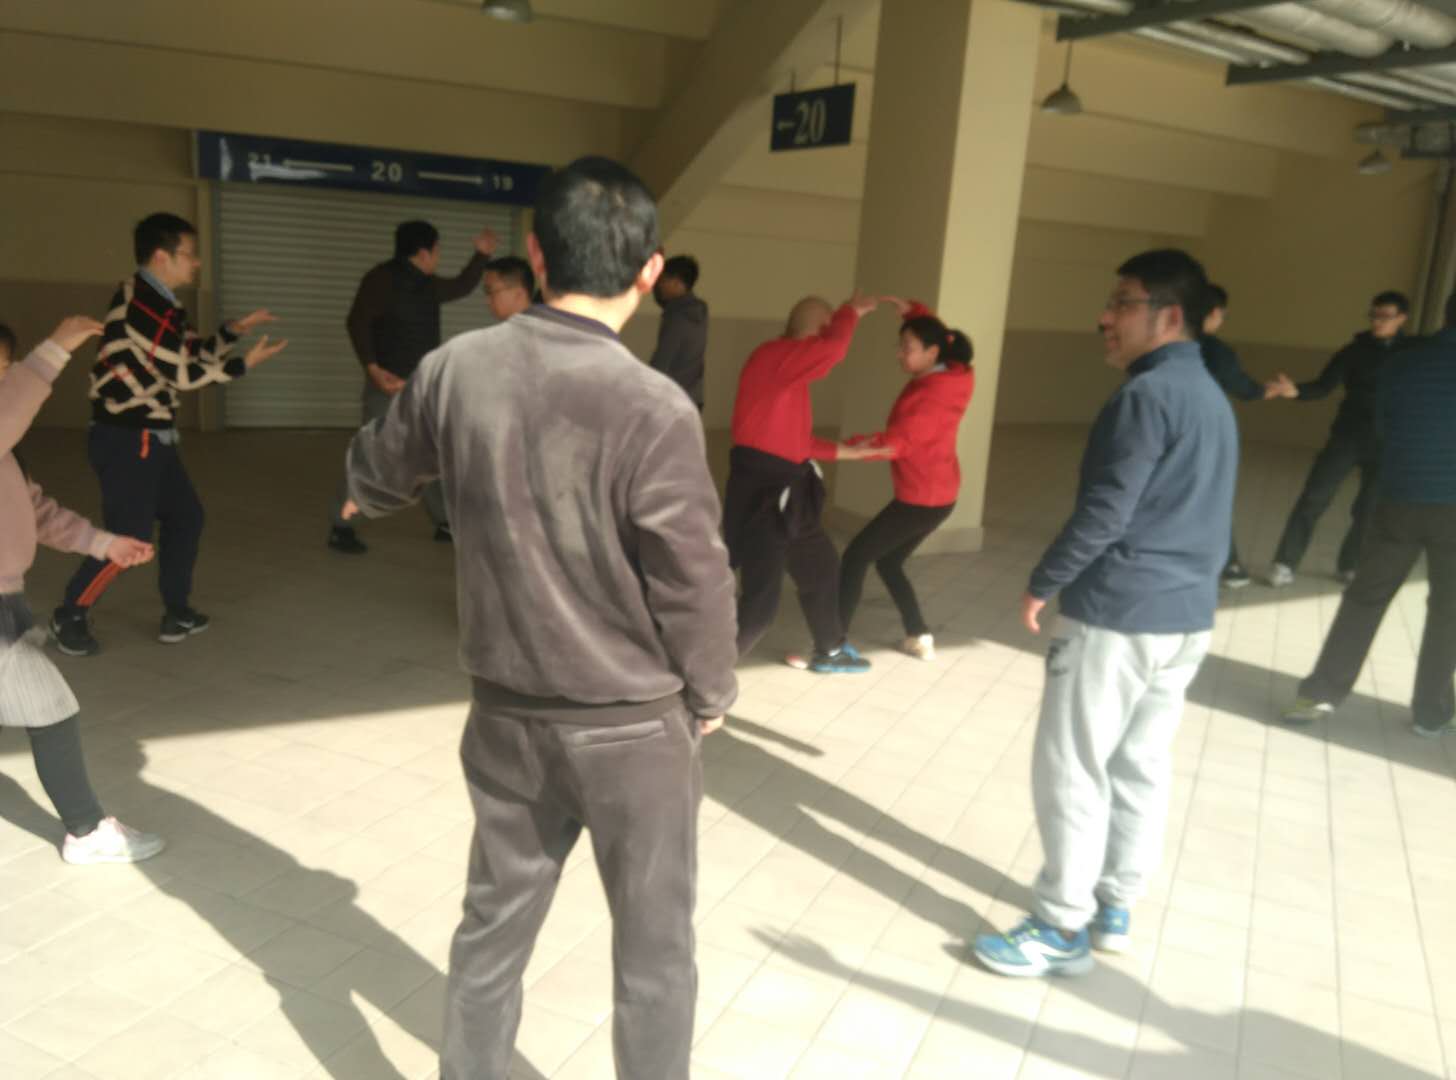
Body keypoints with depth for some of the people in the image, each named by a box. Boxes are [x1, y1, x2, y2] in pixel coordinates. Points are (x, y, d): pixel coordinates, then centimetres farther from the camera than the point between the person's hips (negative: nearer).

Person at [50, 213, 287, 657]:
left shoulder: (159, 303, 12)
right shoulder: (141, 304, -19)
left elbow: (192, 353, 19)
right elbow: (182, 374, -17)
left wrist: (233, 330, 10)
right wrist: (245, 364, -11)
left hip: (152, 436, 11)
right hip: (125, 439, -11)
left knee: (185, 517, 14)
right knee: (130, 535, -7)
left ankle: (178, 614, 23)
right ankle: (70, 616, 13)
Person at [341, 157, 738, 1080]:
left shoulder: (456, 370, -7)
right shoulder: (654, 409, -23)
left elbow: (375, 478, 12)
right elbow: (694, 581, -15)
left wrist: (364, 492, 37)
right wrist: (710, 696, 5)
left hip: (507, 715, 5)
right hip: (634, 725, -4)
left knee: (493, 926, 22)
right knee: (654, 949, 15)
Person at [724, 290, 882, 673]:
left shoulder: (786, 364, 14)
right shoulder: (776, 356, -17)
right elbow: (832, 349, -34)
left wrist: (843, 451, 22)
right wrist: (850, 311, -14)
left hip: (784, 489, 11)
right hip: (761, 490, -11)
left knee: (820, 567, 25)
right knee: (760, 602, -10)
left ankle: (830, 652, 44)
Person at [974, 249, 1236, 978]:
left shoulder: (1148, 395, -16)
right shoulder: (1212, 398, 15)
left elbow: (1106, 511, -20)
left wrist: (1043, 583, -9)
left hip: (1117, 616, -10)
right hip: (1188, 616, 10)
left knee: (1071, 770, -1)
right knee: (1142, 765, 15)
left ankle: (1063, 929, 8)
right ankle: (1114, 907, 27)